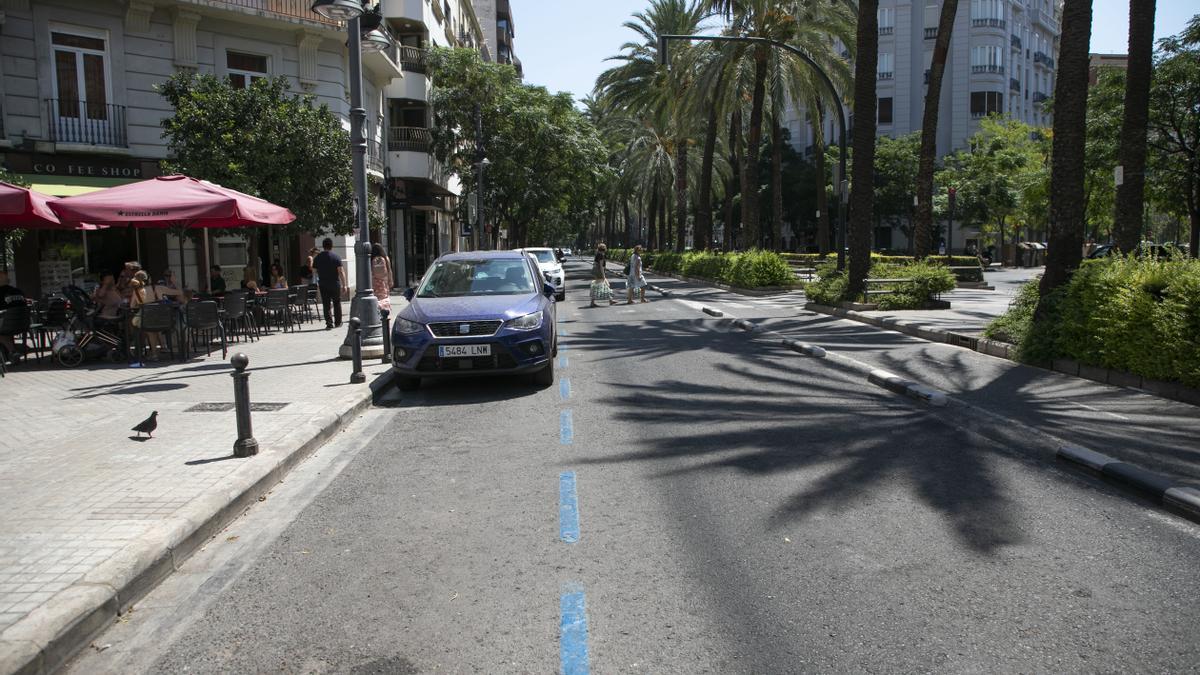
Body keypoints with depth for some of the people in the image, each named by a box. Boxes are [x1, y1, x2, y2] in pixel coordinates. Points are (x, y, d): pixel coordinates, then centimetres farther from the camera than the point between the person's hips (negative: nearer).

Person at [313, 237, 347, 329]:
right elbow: (341, 272, -12)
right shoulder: (336, 257, -8)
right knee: (337, 303, 12)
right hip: (335, 284, -2)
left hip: (323, 284, 2)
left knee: (326, 304, 4)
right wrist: (344, 285, -10)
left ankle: (329, 323, -4)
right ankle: (338, 322, 18)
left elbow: (314, 271, 9)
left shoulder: (317, 258, 4)